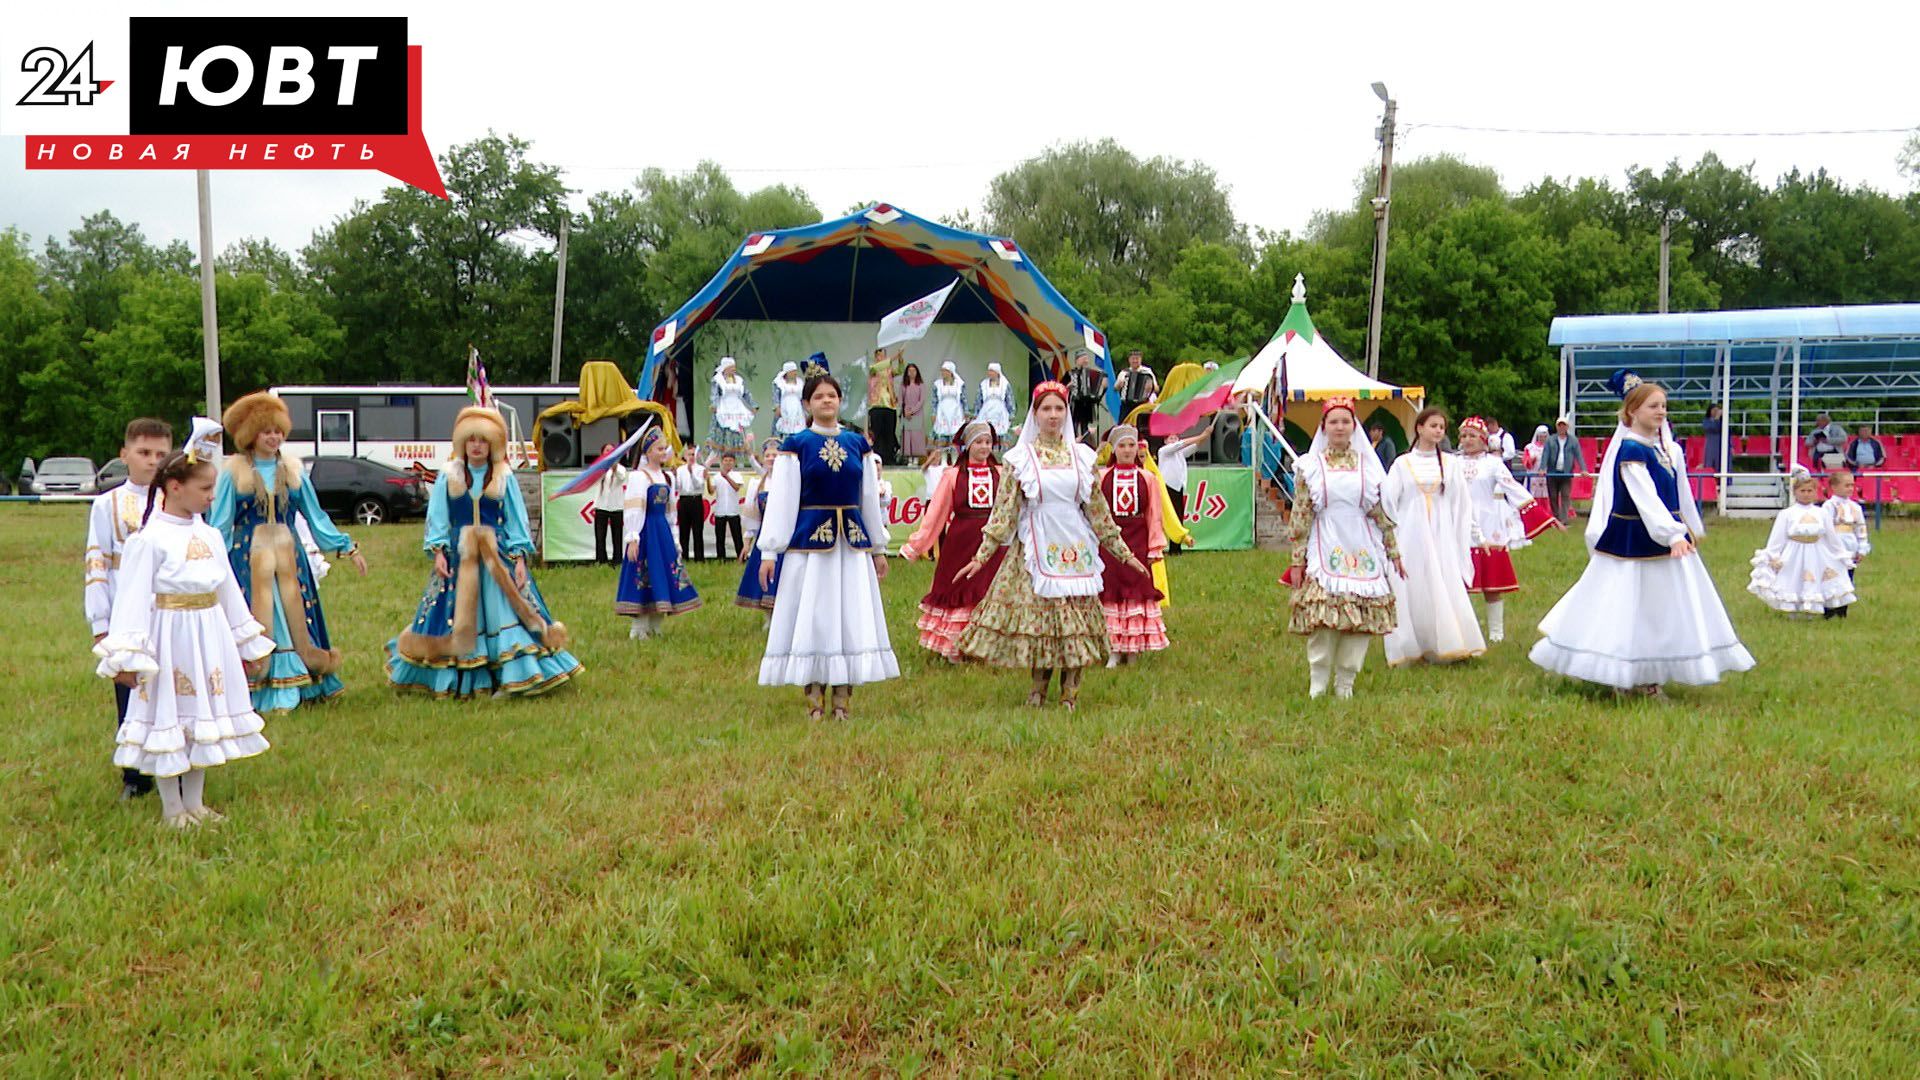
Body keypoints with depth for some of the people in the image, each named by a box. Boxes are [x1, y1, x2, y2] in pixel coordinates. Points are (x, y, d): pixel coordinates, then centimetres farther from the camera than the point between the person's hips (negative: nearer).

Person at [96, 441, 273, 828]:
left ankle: (195, 803, 26)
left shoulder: (209, 535, 8)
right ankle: (172, 808, 17)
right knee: (168, 717, 4)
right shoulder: (149, 539, -13)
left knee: (203, 716, 14)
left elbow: (229, 592, 15)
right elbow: (133, 598, -16)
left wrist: (249, 643, 20)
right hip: (169, 639, -7)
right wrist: (126, 655, -21)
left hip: (209, 639, 7)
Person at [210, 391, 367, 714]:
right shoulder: (233, 470, -1)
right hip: (248, 557, -3)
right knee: (255, 624, -2)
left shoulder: (293, 468, 8)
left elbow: (315, 515, 13)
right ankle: (259, 693, 5)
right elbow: (219, 524, 1)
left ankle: (292, 687, 15)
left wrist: (348, 548, 11)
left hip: (288, 556, 3)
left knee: (294, 619, 5)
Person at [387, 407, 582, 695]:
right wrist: (438, 552, -8)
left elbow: (516, 519, 4)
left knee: (501, 612, -4)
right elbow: (437, 518, 4)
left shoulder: (505, 478, 5)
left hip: (498, 557, 0)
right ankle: (453, 679, 11)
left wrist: (519, 557, -4)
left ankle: (511, 677, 1)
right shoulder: (448, 476, 6)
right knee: (454, 614, 1)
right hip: (458, 556, 1)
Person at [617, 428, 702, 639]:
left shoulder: (668, 477, 14)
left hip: (663, 530, 7)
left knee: (662, 575, 8)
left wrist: (675, 539, 17)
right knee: (644, 577, -4)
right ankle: (640, 628, 3)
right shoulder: (638, 477, -8)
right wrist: (632, 539, -19)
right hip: (646, 530, -7)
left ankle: (655, 626, 16)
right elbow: (633, 511, -14)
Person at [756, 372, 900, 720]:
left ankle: (842, 701, 11)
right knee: (810, 618, 0)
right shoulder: (796, 445, 1)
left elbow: (870, 497, 13)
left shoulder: (858, 444, 9)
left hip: (852, 541, 3)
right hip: (809, 540, -3)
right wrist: (769, 551, -6)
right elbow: (780, 499, -2)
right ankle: (814, 703, 8)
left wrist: (879, 547, 14)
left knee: (851, 618, 4)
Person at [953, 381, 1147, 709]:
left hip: (1075, 549, 2)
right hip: (1036, 548, -2)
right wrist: (982, 556, -4)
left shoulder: (1081, 456, 8)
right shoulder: (1020, 458, 1)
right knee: (1037, 611, -1)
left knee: (1077, 617, 1)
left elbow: (1098, 509, 13)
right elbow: (1004, 511, 1)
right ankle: (1038, 690, 14)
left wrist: (1124, 553, 14)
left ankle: (1070, 692, 10)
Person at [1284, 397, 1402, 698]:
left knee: (1361, 620, -2)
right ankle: (1317, 685, 0)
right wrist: (1297, 559, -2)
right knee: (1322, 620, -11)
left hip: (1362, 551, 2)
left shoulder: (1368, 464, 11)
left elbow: (1382, 513, 14)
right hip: (1324, 552, -2)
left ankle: (1345, 684, 10)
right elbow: (1300, 516, 3)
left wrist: (1393, 552, 12)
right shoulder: (1310, 466, 5)